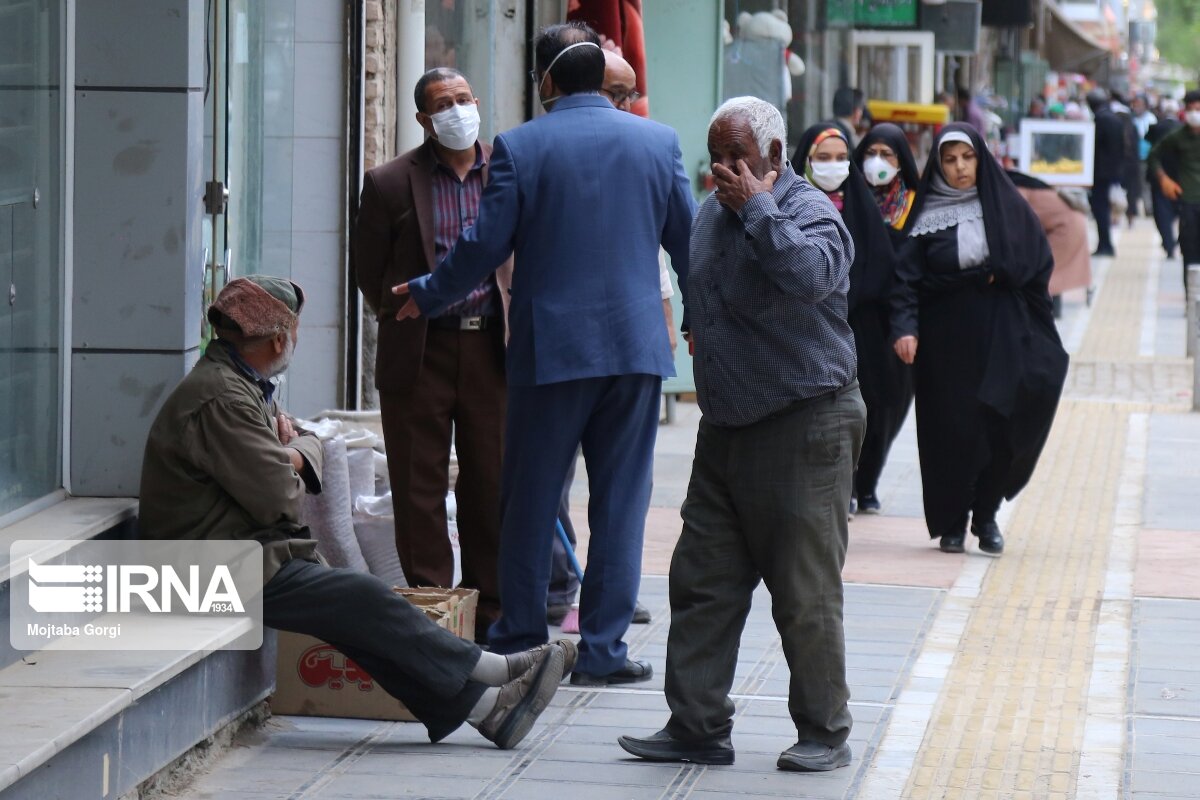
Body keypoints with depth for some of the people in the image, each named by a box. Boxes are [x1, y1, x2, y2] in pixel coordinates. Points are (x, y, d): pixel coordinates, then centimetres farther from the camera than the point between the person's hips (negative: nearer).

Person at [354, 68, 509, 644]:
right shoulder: (390, 184, 1)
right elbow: (369, 273, 8)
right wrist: (403, 320, 9)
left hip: (491, 350, 1)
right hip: (419, 353, -1)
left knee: (492, 487, 5)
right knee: (419, 489, 0)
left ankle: (491, 613, 13)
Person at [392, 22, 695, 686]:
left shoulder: (519, 147, -7)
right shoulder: (659, 141, 2)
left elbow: (485, 245, -6)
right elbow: (688, 243, 9)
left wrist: (427, 296, 11)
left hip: (550, 346, -2)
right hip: (636, 343, 2)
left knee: (530, 497, 9)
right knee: (620, 500, 6)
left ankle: (520, 638, 15)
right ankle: (603, 648, 5)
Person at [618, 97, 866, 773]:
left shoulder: (811, 213, -11)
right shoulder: (714, 213, 13)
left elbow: (810, 276, -33)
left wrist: (757, 207, -24)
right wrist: (700, 333, 15)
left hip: (804, 431, -8)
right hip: (726, 431, 8)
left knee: (806, 595, -3)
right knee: (702, 585, 5)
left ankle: (825, 734, 8)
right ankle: (698, 727, 10)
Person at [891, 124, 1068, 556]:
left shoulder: (1008, 207, 4)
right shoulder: (927, 214, 1)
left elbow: (1038, 263, 5)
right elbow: (908, 277, -6)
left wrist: (997, 274, -7)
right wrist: (905, 327, -18)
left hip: (1001, 337, 0)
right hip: (946, 339, 0)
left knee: (999, 426, -7)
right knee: (951, 431, -1)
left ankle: (986, 515, 10)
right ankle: (952, 523, 11)